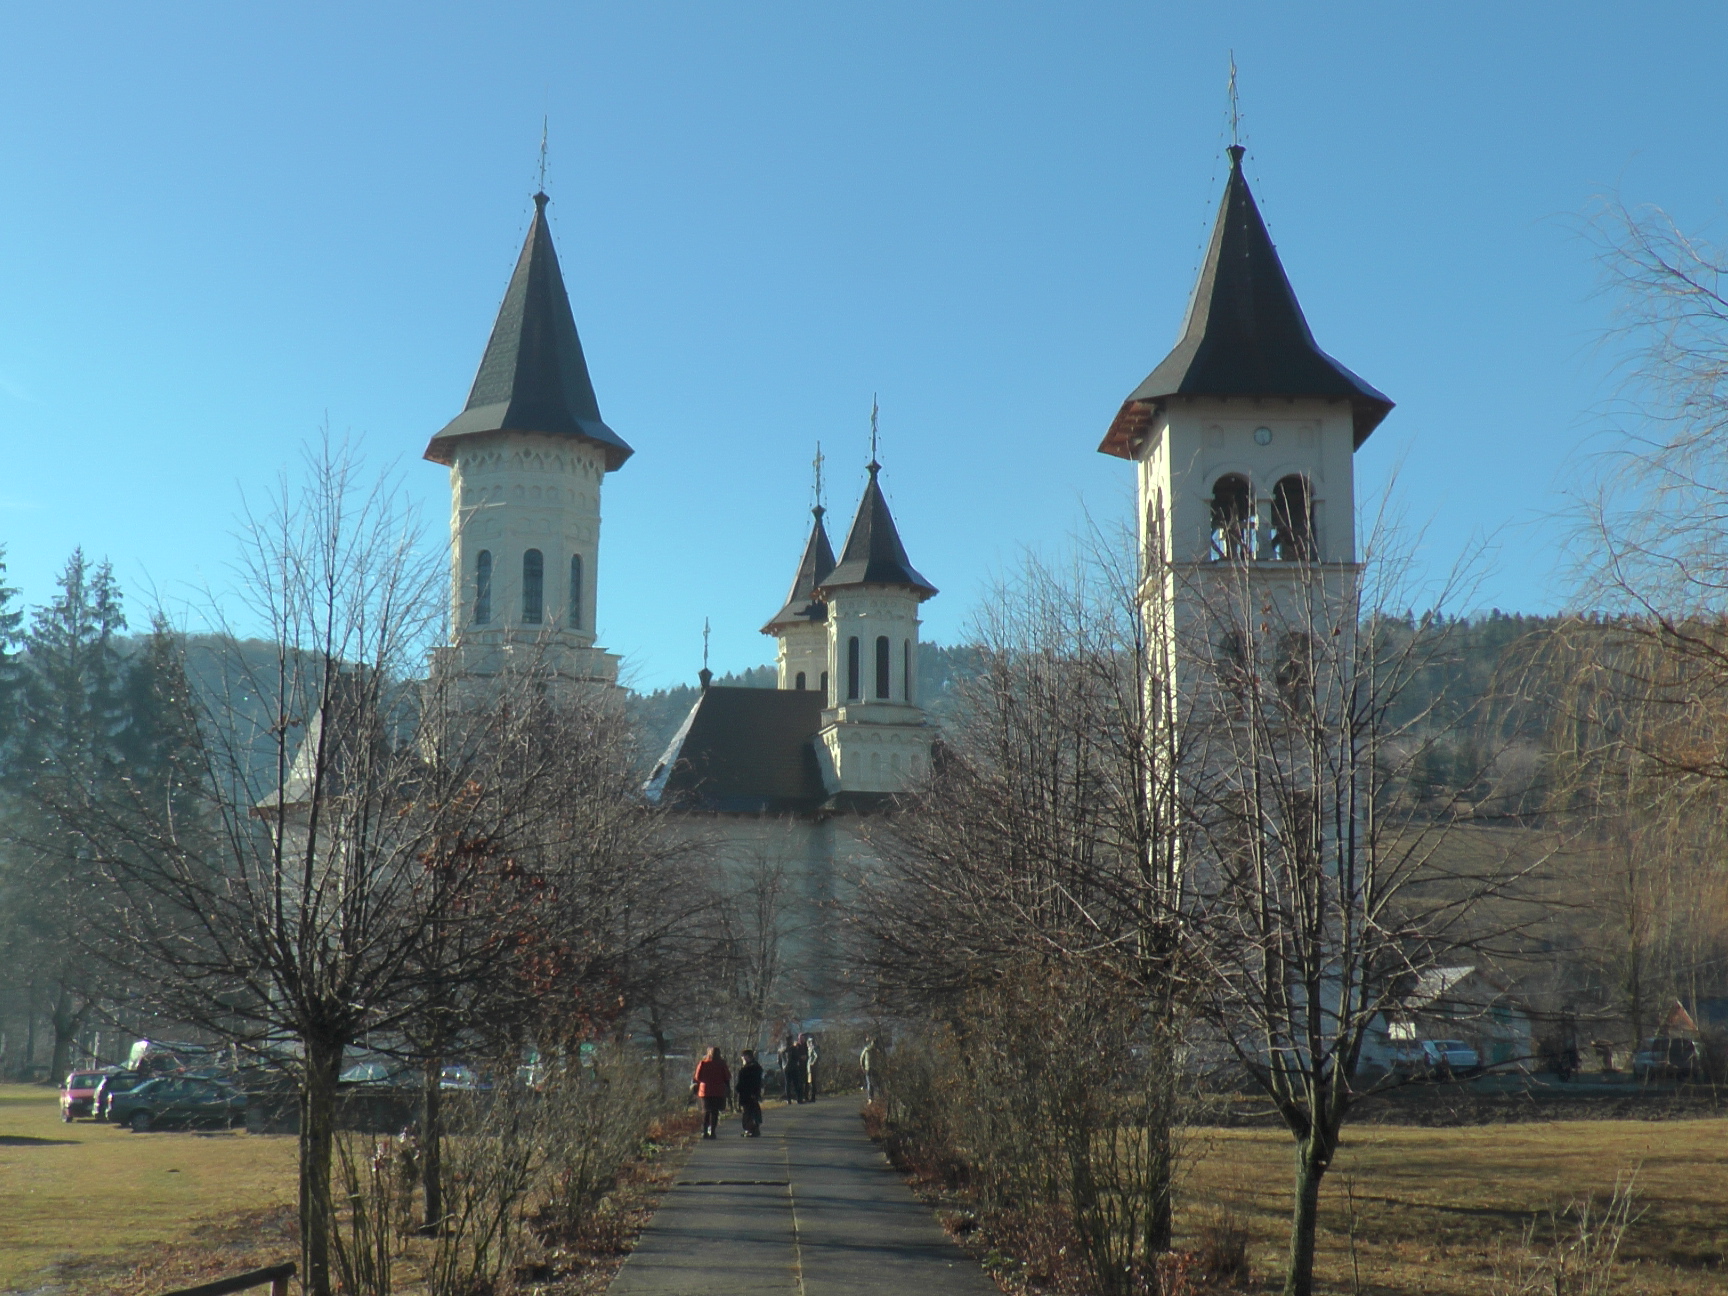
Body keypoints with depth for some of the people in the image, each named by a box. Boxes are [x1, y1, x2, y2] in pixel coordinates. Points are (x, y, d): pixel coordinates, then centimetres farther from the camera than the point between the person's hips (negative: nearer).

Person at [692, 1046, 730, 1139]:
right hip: (718, 1091, -1)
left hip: (705, 1091, 1)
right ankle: (712, 1132, -2)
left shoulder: (703, 1063, -2)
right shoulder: (721, 1064, -3)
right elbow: (727, 1077, -2)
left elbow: (698, 1077, -3)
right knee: (715, 1112, 4)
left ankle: (704, 1132, 3)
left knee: (706, 1112, 10)